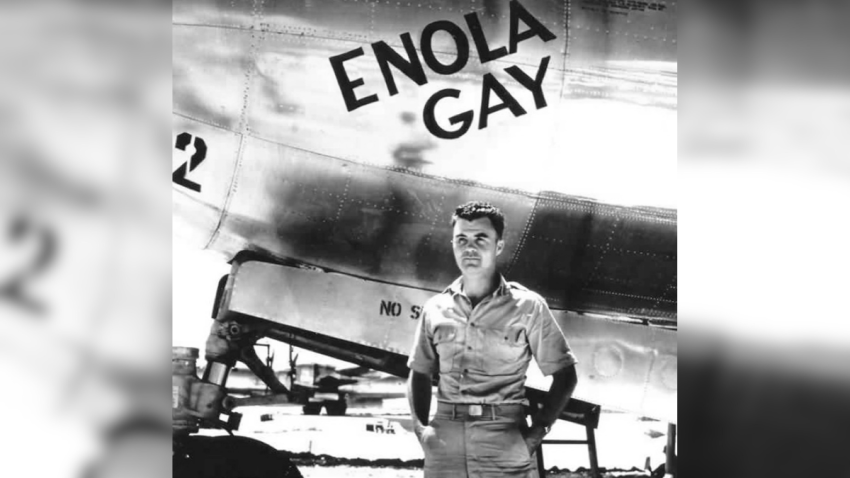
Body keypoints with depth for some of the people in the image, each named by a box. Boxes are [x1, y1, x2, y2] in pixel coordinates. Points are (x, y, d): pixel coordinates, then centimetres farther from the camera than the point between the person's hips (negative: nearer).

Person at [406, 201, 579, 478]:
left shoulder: (527, 307, 2)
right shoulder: (435, 309, 10)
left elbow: (564, 373, 5)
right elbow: (420, 373, 18)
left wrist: (539, 429, -5)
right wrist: (420, 426, 2)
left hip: (507, 441, -2)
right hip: (445, 440, 2)